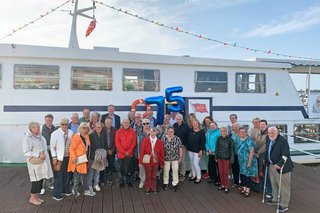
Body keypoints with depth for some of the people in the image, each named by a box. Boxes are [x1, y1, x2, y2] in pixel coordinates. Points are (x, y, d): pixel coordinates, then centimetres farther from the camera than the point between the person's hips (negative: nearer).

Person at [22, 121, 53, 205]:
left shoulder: (40, 136, 6)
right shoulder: (27, 138, -15)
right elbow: (26, 152, -18)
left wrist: (44, 154, 7)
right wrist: (38, 155, -22)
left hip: (43, 161, 7)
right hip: (35, 162, -7)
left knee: (40, 179, 12)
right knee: (36, 180, 1)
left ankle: (36, 196, 27)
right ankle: (32, 198, 18)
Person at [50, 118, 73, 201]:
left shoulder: (71, 132, -3)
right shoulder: (55, 134, -11)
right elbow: (52, 147, -6)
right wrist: (54, 158, -10)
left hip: (68, 157, 4)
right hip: (59, 157, -4)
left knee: (67, 174, 17)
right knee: (58, 176, 3)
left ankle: (66, 190, 36)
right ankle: (56, 194, 16)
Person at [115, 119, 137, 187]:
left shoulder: (132, 131, 3)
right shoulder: (118, 132, -1)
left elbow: (134, 143, 2)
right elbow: (117, 143, -4)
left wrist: (129, 151, -7)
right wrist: (124, 152, -8)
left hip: (130, 154, 1)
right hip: (121, 153, -1)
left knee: (129, 168, 5)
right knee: (121, 168, 7)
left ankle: (129, 181, 19)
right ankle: (121, 182, 19)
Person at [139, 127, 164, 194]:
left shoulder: (159, 142, -4)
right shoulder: (145, 140, -8)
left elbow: (162, 152, 1)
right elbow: (142, 151, -7)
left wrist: (161, 162, 2)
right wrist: (141, 161, -7)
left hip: (155, 161, 1)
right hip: (147, 161, -1)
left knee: (154, 176, 12)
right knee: (148, 175, 10)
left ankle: (154, 188, 28)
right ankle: (147, 188, 27)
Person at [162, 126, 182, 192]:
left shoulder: (177, 139, -3)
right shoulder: (163, 139, -4)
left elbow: (180, 148, 2)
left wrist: (180, 156, 2)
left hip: (175, 158, 0)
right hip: (166, 158, 0)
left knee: (175, 171, 5)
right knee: (166, 171, 11)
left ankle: (175, 184, 18)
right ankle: (165, 183, 29)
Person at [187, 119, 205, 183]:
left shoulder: (201, 132, -9)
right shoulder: (190, 131, 4)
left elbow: (203, 142, -10)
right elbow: (188, 139, 10)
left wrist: (201, 150, -14)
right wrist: (187, 147, 7)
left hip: (197, 150, -5)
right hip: (190, 150, 5)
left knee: (195, 163, -7)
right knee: (192, 163, 13)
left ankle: (199, 177, 9)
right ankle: (194, 175, 30)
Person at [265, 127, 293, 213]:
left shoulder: (282, 140, -20)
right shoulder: (268, 139, 5)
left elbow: (285, 154, -24)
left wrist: (279, 164, -27)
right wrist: (266, 160, 14)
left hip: (281, 167, -8)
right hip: (271, 165, 8)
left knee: (283, 186, 4)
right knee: (274, 184, 21)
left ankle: (284, 204, 16)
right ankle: (275, 199, 38)